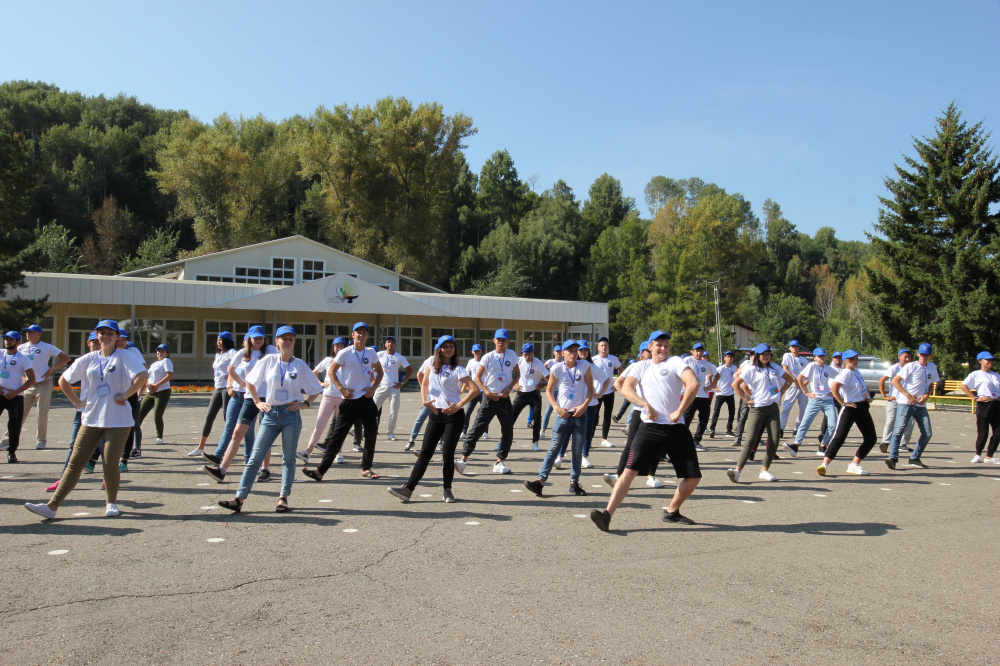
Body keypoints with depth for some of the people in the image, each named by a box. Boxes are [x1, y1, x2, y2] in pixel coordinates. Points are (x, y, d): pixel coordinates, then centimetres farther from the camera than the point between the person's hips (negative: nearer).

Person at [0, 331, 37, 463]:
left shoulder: (23, 358, 0)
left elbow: (31, 380, -4)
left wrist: (15, 392, -13)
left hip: (16, 397, -2)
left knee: (14, 425, -1)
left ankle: (11, 452, 10)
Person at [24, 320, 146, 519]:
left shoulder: (123, 356, -3)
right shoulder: (88, 359, 11)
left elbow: (142, 376, -20)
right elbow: (63, 380, 20)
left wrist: (124, 395, -16)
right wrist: (76, 402, 12)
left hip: (118, 421, -4)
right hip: (91, 419, 4)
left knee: (110, 464, -5)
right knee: (75, 462, 3)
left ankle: (112, 503, 17)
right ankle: (52, 506, 4)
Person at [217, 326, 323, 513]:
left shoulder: (300, 365, 2)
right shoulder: (269, 360, 3)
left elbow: (316, 389, 10)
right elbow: (249, 381, 13)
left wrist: (305, 404, -2)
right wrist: (257, 402, 8)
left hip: (291, 415, -1)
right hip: (271, 414, 1)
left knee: (288, 458, 5)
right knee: (255, 457, -2)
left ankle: (283, 498, 15)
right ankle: (239, 498, -2)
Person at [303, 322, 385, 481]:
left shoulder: (371, 353, 4)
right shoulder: (345, 353, -5)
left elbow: (379, 371, 15)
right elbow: (332, 372, 0)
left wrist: (373, 387, -1)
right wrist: (342, 389, -11)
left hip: (367, 399, 3)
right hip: (349, 400, -3)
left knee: (371, 435, 7)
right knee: (337, 436, -5)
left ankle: (366, 468, 22)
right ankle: (321, 471, -3)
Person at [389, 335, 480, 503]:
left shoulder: (457, 369, -5)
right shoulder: (432, 362, 8)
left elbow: (474, 389, -12)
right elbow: (424, 383, 16)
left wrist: (458, 405, -18)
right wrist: (424, 400, 1)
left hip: (453, 415, -4)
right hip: (435, 415, 4)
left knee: (448, 453, -2)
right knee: (425, 452, 1)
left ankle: (447, 489, 14)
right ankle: (408, 488, -3)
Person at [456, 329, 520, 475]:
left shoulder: (512, 355, 5)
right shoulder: (488, 357, -3)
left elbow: (517, 374, 14)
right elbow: (477, 377, -1)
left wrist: (509, 388, -3)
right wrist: (488, 392, -13)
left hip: (504, 398, 3)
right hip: (490, 398, -3)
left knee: (508, 431, 2)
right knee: (477, 428, -8)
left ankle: (499, 463, 13)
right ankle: (463, 458, -7)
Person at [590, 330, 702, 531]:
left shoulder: (675, 362, 6)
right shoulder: (642, 366, 14)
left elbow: (693, 383, -11)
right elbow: (626, 389, 0)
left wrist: (679, 411, -14)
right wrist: (647, 405, -13)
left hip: (676, 428, 0)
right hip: (650, 428, 0)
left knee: (693, 477, 4)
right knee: (630, 470, -13)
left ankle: (672, 512, 26)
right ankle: (607, 514, -16)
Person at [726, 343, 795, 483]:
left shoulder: (774, 367, 13)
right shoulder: (751, 369, -2)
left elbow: (789, 379, 24)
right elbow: (735, 384, -8)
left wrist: (780, 393, 12)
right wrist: (747, 399, -9)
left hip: (773, 408, 5)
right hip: (757, 409, -5)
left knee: (775, 441, -4)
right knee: (751, 440, -15)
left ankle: (765, 470, 7)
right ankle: (737, 470, -20)